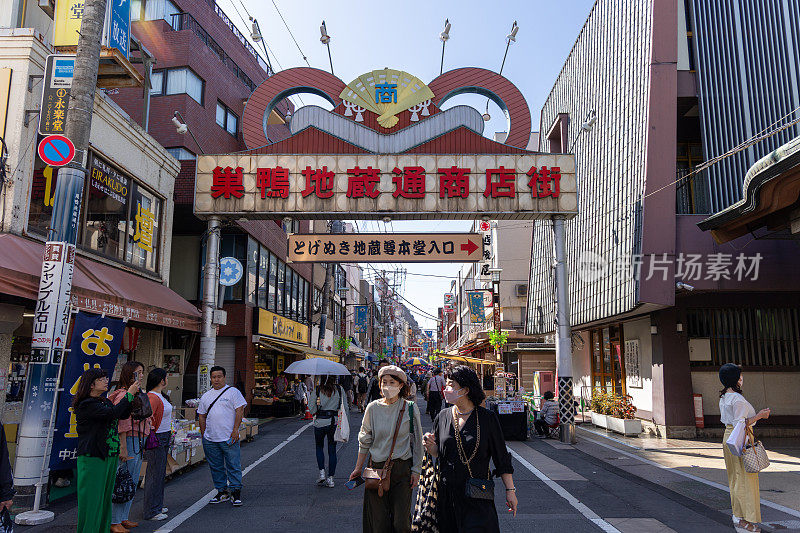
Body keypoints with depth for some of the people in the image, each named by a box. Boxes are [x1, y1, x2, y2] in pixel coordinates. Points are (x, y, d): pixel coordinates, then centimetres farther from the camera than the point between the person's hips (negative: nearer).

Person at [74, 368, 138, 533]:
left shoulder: (105, 401, 15)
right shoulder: (87, 404, -14)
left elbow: (124, 414, 11)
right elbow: (112, 413, -26)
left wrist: (132, 395, -2)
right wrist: (129, 394, -19)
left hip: (109, 456, 9)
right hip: (93, 457, -9)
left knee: (106, 495, 15)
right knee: (92, 497, -1)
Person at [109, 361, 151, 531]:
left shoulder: (138, 394, 14)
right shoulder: (123, 395, -15)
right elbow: (122, 426, -19)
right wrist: (123, 449, -21)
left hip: (138, 442, 10)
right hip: (128, 441, -10)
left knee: (132, 483, 15)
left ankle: (124, 518, 24)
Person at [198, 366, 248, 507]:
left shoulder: (233, 392, 0)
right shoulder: (206, 396, 14)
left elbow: (240, 411, -6)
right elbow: (202, 417, 18)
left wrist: (235, 430, -14)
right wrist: (203, 435, 11)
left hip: (229, 438, -5)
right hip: (210, 439, 5)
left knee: (233, 466, -4)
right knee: (216, 467, 11)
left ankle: (236, 492, 4)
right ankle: (222, 492, 22)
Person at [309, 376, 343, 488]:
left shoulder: (317, 390, -6)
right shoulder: (340, 389, -2)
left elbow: (311, 408, -6)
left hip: (320, 422, -1)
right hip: (334, 422, 1)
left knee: (319, 447, 20)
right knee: (332, 450, 10)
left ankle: (322, 473, 8)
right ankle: (330, 478, 11)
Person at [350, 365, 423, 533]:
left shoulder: (410, 408, -3)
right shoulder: (373, 408, 0)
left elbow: (417, 442, 2)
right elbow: (365, 441, 9)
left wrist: (416, 470, 0)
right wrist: (358, 468, 11)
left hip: (403, 469, -1)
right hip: (377, 468, 1)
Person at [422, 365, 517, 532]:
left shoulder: (487, 418, -5)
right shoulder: (443, 417, 4)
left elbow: (502, 458, -1)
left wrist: (510, 490, -2)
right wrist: (430, 445, -10)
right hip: (447, 494, 3)